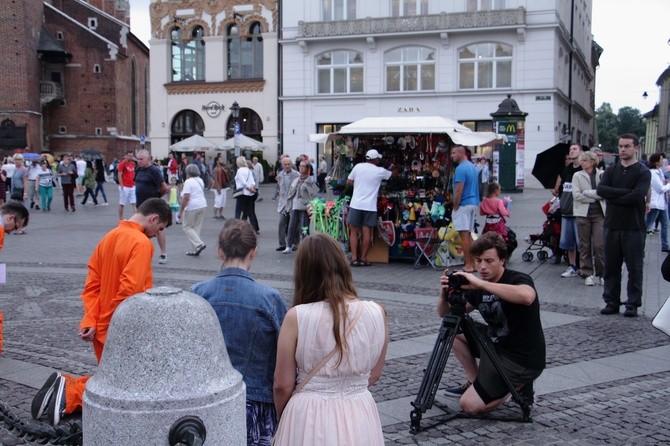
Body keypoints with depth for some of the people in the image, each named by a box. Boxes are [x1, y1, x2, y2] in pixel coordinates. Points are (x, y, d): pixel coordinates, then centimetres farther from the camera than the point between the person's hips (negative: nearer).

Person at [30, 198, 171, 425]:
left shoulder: (110, 237, 9)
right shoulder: (141, 243, -18)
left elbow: (92, 283, 6)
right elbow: (129, 290, -26)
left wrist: (90, 321, -2)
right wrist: (101, 321, -13)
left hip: (102, 331, 8)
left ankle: (65, 384, 6)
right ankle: (69, 393, -8)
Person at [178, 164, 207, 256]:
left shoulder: (188, 182, -11)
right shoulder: (200, 180, 14)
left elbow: (186, 198, -17)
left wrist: (180, 211, -13)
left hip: (192, 207, -8)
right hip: (203, 206, 8)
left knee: (187, 227, 3)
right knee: (197, 227, 10)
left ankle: (198, 244, -11)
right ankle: (194, 250, 11)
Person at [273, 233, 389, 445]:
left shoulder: (297, 317, -16)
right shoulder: (376, 313, -8)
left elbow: (283, 384, -8)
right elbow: (373, 376, 5)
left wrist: (283, 420, 11)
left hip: (308, 418, -2)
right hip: (360, 419, 3)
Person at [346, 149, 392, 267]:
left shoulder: (358, 166, 1)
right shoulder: (380, 171, -1)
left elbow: (348, 182, 8)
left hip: (356, 204, 1)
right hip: (370, 206, -1)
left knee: (354, 231, 7)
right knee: (367, 233, 6)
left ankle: (354, 258, 2)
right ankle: (363, 259, 8)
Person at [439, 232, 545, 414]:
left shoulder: (518, 280, -20)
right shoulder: (477, 288, 1)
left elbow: (527, 296, -46)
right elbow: (444, 314, 5)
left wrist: (480, 283, -44)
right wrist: (444, 294, -18)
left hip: (523, 361, -8)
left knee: (470, 405, -12)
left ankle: (518, 386, 8)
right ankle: (474, 383, 15)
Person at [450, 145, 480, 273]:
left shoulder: (461, 168, -16)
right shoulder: (472, 166, 14)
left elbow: (459, 191, -20)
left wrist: (455, 207, -11)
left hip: (464, 205, -9)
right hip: (474, 203, 9)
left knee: (464, 234, -5)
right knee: (468, 234, 14)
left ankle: (468, 265, -5)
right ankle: (473, 262, 17)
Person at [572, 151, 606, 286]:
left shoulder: (602, 174, 5)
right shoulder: (577, 175, 6)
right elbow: (576, 195, -5)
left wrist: (587, 193, -11)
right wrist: (596, 196, -7)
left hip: (599, 213, -1)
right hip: (583, 213, 1)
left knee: (599, 245, -6)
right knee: (585, 245, 4)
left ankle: (601, 273, 8)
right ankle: (587, 274, 13)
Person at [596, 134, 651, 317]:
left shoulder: (643, 172, -2)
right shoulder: (611, 170, 11)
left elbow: (637, 196, -18)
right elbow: (600, 189, -7)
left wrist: (613, 197, -9)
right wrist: (625, 192, -15)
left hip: (634, 228, -4)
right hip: (612, 226, 4)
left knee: (634, 268, 2)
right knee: (611, 267, 8)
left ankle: (633, 304, 12)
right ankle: (612, 302, 18)